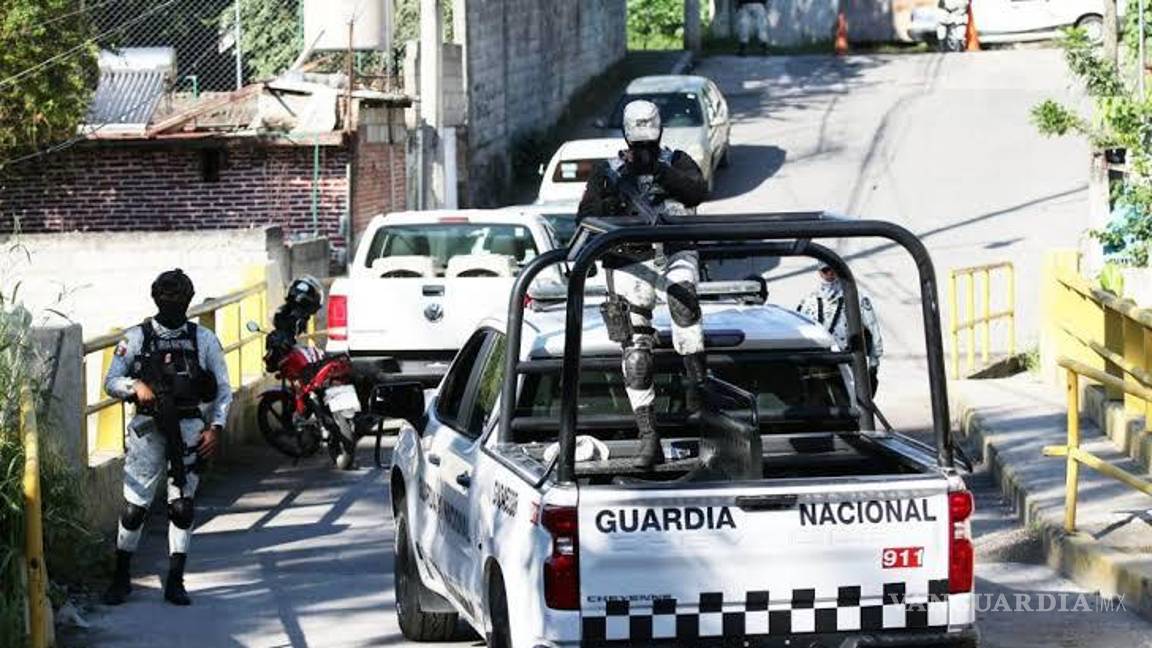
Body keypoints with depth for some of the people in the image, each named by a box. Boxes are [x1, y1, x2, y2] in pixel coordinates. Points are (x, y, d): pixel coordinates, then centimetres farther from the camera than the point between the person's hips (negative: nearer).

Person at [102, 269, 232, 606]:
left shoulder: (204, 339, 7)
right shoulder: (136, 338, 4)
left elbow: (223, 389, 10)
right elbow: (111, 382, 2)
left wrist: (215, 427, -2)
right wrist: (135, 386, -19)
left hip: (188, 428, 1)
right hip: (148, 427, -1)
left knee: (182, 507, 0)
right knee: (134, 506, -2)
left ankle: (175, 582, 7)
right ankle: (121, 577, 11)